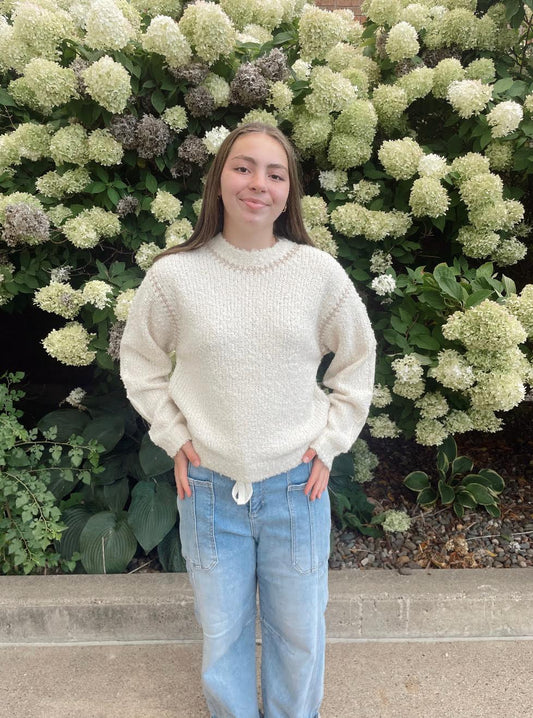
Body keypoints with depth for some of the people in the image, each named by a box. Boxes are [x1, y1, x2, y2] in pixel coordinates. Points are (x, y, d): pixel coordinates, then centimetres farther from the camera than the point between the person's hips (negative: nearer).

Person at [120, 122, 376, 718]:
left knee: (299, 633, 20)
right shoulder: (173, 276, -8)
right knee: (222, 632, 21)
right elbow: (139, 361, 7)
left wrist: (329, 441, 1)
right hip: (209, 488, 0)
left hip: (296, 487, 1)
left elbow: (357, 361, 6)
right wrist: (174, 438, 0)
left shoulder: (320, 273, -7)